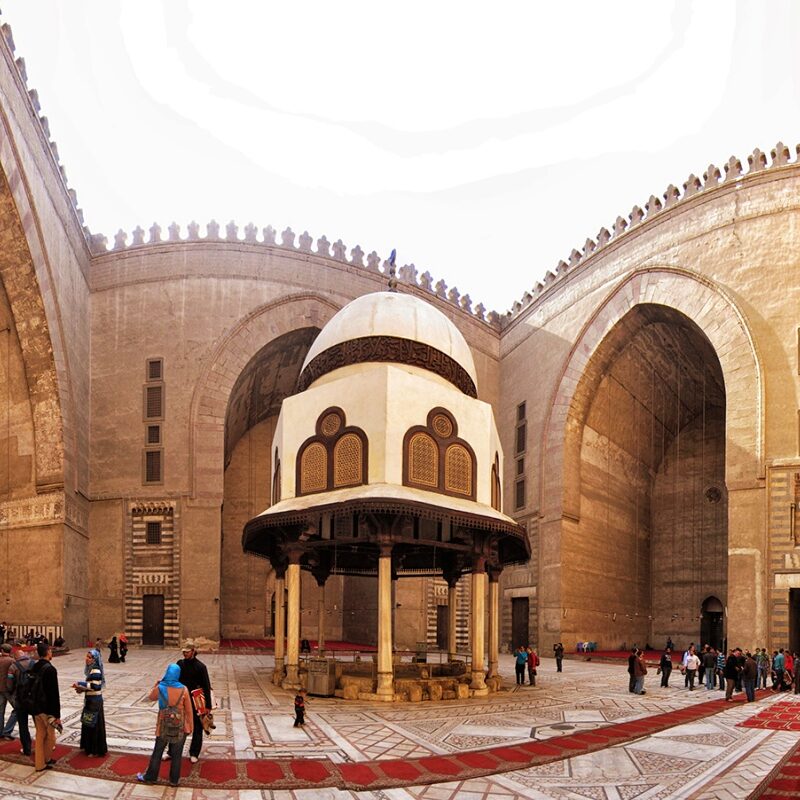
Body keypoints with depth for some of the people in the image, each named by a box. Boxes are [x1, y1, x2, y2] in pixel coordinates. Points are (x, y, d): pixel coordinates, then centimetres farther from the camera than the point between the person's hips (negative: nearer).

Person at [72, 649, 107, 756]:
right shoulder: (90, 669, 10)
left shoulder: (96, 671, -19)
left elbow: (95, 686, -28)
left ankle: (96, 750, 10)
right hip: (90, 700, 9)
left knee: (94, 725, 0)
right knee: (87, 723, 17)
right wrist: (82, 689, 1)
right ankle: (88, 747, 30)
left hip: (95, 700, -9)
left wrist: (80, 685, -24)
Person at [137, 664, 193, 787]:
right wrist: (191, 726, 4)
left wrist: (157, 684, 20)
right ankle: (174, 779, 19)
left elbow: (150, 697, 13)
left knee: (157, 752, 15)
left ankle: (150, 777, 26)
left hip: (164, 726, 1)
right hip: (180, 727, -1)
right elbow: (188, 710, -5)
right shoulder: (184, 689, -11)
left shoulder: (160, 688, -10)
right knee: (177, 754, 11)